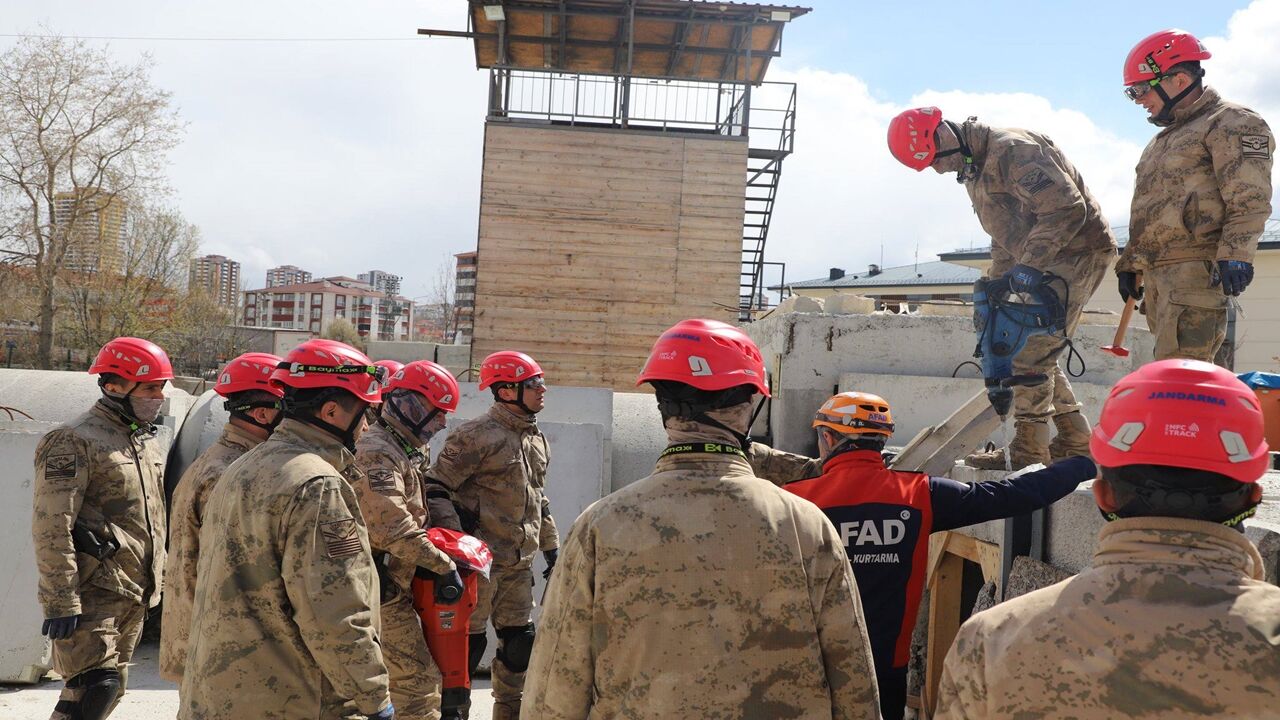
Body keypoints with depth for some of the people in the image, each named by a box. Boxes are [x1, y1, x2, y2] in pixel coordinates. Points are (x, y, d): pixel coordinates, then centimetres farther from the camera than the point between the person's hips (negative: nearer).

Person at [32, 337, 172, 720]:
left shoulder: (149, 442, 14)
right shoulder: (73, 443, -13)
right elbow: (52, 529, -19)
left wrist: (156, 582, 20)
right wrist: (62, 602, -22)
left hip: (134, 597, 8)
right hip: (92, 594, -8)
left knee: (111, 689, 14)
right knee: (94, 689, -12)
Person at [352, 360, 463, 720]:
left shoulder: (400, 451, 16)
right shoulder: (377, 453, -17)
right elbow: (393, 529, -26)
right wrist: (444, 566, -19)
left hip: (387, 586, 10)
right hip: (383, 592, -10)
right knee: (419, 681, -8)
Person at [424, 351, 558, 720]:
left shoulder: (538, 441, 13)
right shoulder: (477, 436, -13)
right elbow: (436, 489, -14)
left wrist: (551, 547, 20)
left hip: (519, 565, 8)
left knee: (520, 641, 12)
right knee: (469, 642, 0)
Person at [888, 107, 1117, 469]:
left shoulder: (1011, 149, -21)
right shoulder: (974, 170, 13)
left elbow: (1067, 207, -27)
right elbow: (1005, 235, 22)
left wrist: (1030, 263, -31)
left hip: (1080, 252, -10)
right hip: (1048, 260, 10)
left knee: (1032, 352, -13)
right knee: (1037, 353, 12)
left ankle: (1026, 452, -8)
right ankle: (1075, 442, 20)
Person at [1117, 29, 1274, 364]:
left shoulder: (1230, 123, -2)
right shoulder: (1163, 140, 28)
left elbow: (1249, 202, -14)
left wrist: (1235, 255, -25)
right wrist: (1129, 266, 26)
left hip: (1196, 271, -9)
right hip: (1155, 273, 9)